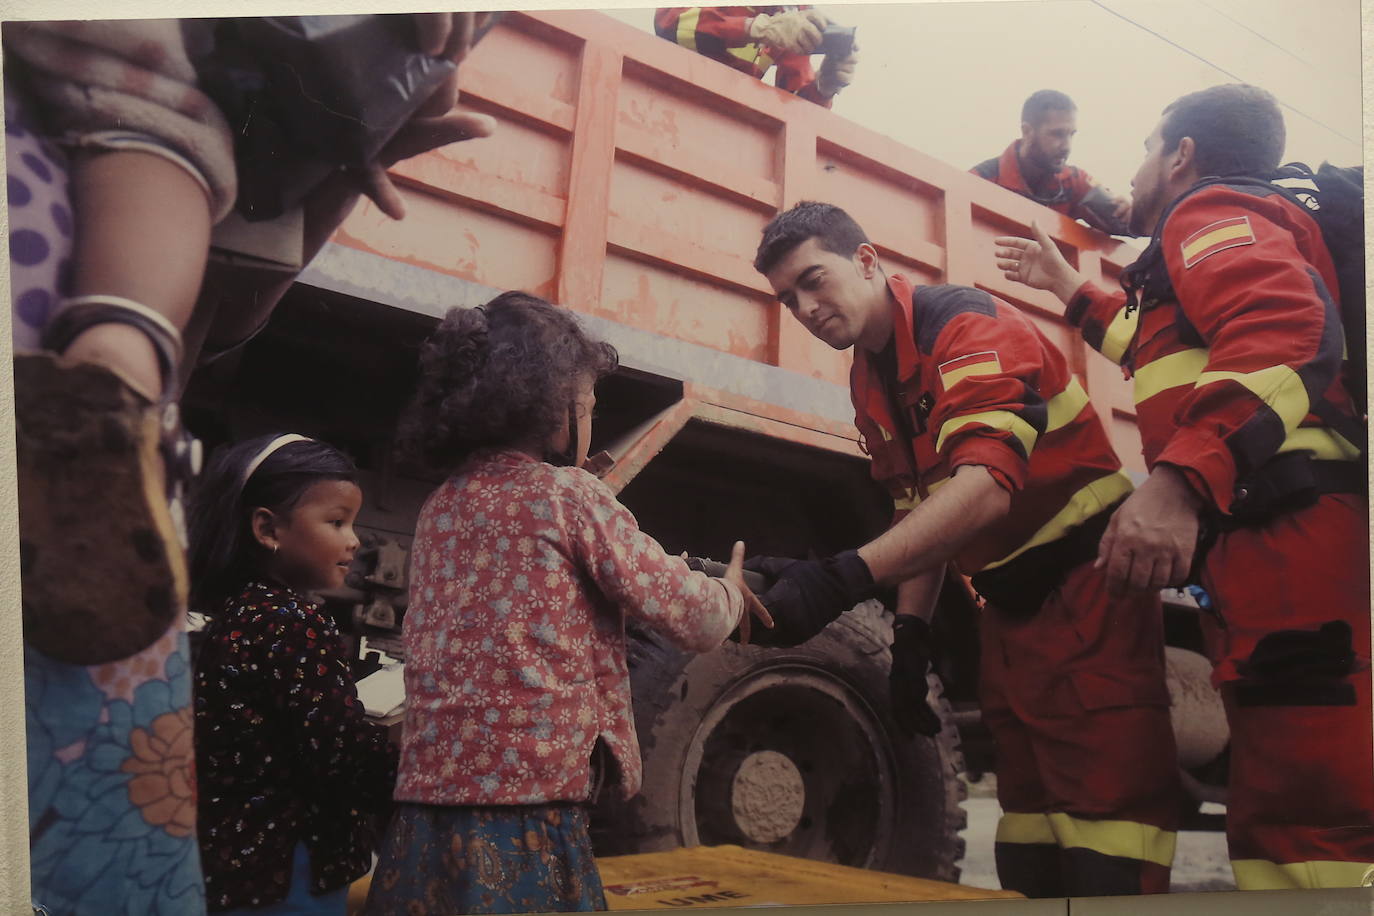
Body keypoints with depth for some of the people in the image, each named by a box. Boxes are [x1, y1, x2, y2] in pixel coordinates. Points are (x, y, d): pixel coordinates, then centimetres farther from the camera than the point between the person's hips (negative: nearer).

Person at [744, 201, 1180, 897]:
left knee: (1108, 796, -12)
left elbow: (986, 487, -34)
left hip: (1087, 585, -9)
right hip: (1008, 600, 9)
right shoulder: (868, 383, 9)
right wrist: (910, 633, 8)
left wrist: (843, 579, -43)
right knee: (1026, 810, 14)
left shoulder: (966, 324, -18)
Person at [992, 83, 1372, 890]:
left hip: (1290, 536, -10)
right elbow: (1166, 348, 55)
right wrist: (1069, 287, 61)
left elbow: (1281, 333, -19)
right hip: (1283, 546, 10)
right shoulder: (1245, 224, 35)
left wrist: (1176, 482, -32)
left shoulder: (1210, 211, 4)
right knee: (1287, 826, 10)